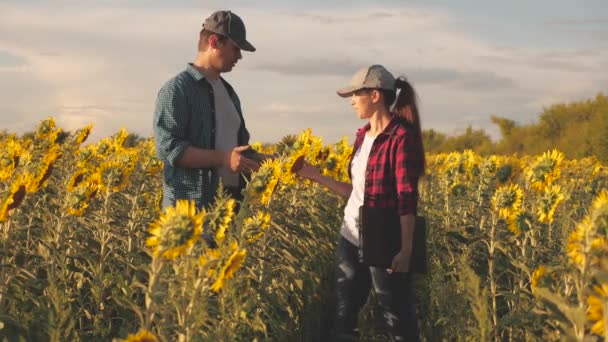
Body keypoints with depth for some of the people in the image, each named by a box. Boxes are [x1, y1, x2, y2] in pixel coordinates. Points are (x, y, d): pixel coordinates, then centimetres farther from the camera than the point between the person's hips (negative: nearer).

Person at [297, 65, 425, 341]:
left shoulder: (402, 137, -13)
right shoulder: (363, 136, 11)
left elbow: (407, 199, -17)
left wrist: (406, 250, -21)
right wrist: (317, 176, 14)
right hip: (351, 239, 8)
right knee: (343, 319, 12)